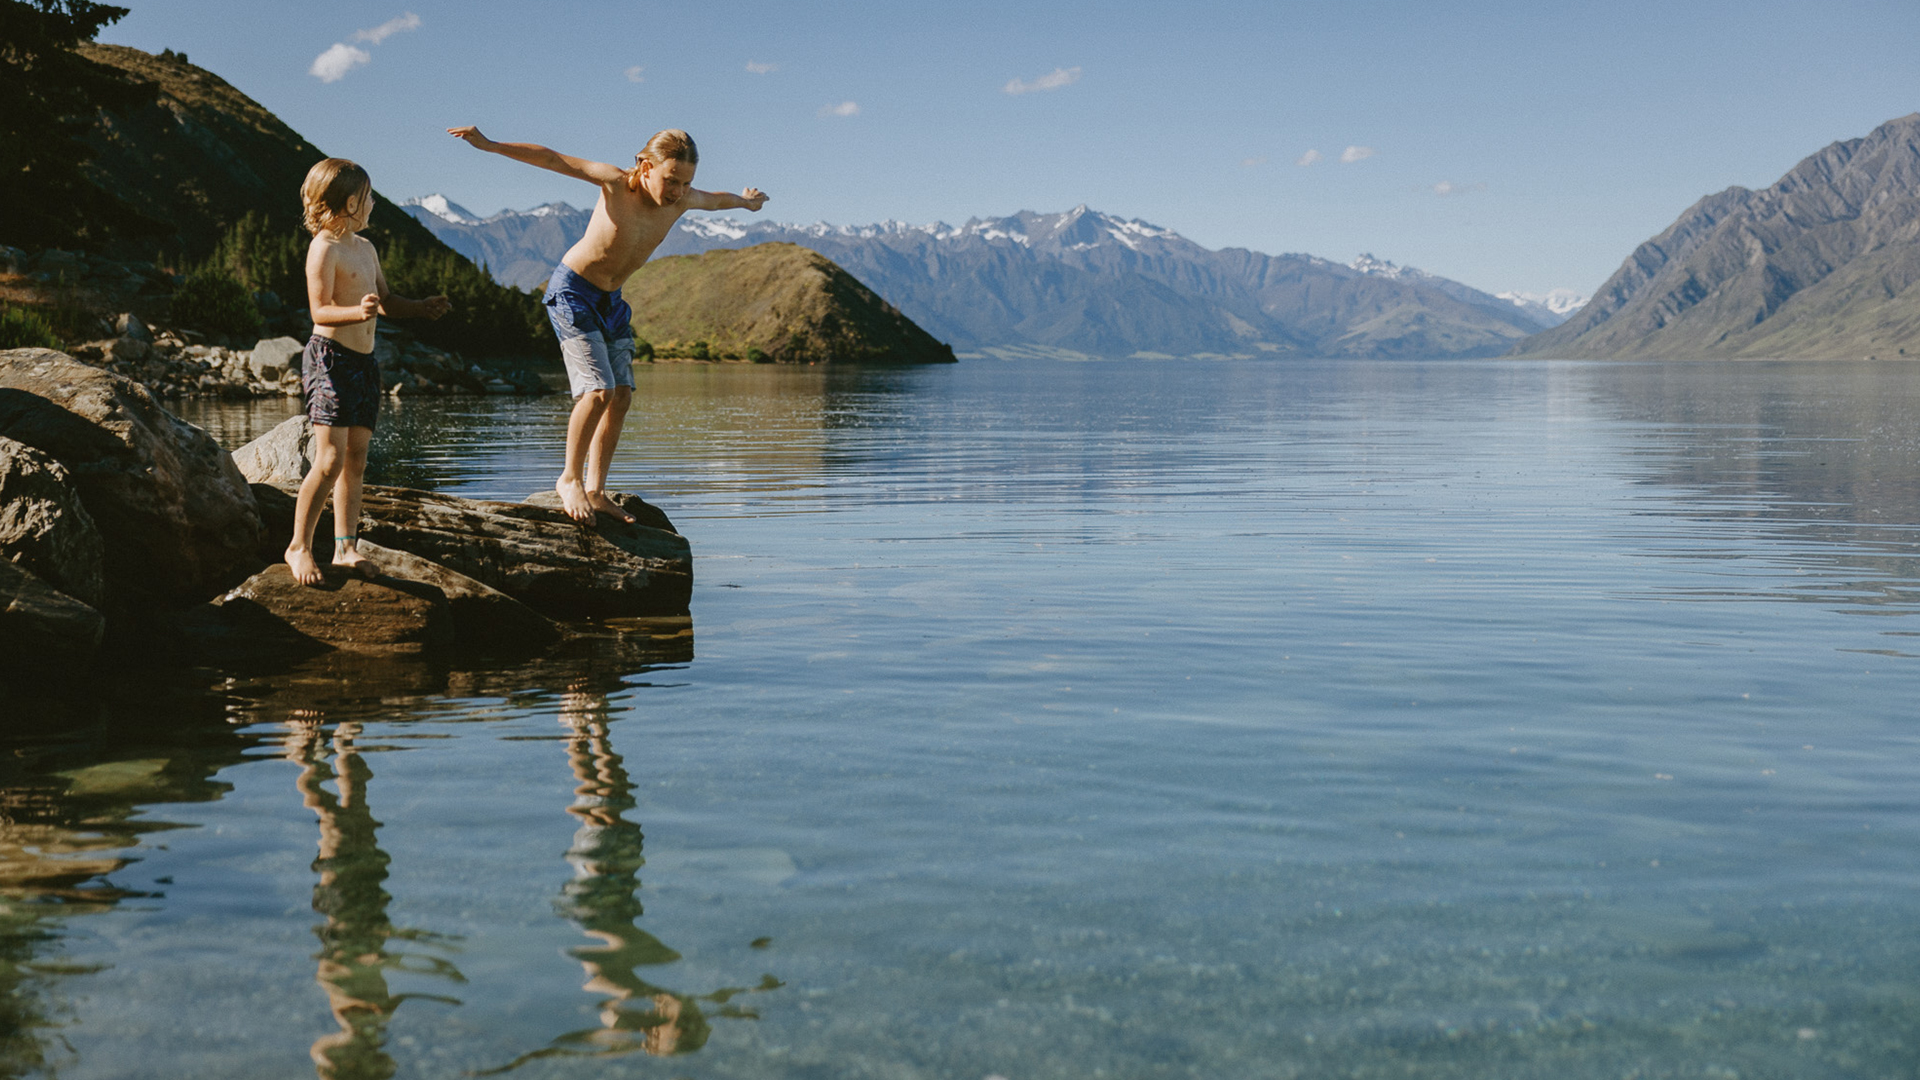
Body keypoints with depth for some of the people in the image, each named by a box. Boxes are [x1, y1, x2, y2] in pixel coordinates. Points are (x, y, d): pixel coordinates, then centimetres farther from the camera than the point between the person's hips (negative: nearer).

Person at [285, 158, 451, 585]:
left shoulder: (365, 247, 17)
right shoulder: (325, 248, -10)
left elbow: (385, 299, 27)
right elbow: (320, 310, -19)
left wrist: (421, 308, 12)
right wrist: (357, 312, -36)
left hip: (364, 361, 9)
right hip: (330, 357, -9)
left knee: (356, 460, 7)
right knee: (330, 459, -13)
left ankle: (346, 548, 11)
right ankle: (299, 546, -2)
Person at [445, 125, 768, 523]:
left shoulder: (683, 200, -7)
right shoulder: (617, 183, -23)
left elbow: (716, 199, 16)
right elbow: (552, 159, -21)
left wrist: (746, 201, 37)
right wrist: (489, 145, -26)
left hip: (610, 300, 7)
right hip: (572, 291, -7)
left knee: (621, 397, 1)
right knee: (598, 391, -18)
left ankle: (595, 491, 10)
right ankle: (569, 479, -1)